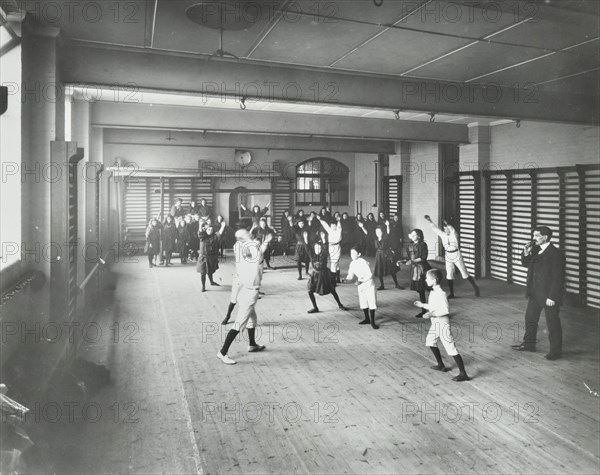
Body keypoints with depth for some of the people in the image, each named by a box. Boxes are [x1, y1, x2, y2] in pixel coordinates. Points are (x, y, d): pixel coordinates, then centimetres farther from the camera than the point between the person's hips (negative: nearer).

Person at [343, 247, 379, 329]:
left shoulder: (363, 262, -21)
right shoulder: (352, 264, -1)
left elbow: (370, 275, -21)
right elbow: (350, 275, 4)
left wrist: (361, 281, -32)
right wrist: (346, 279, -17)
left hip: (369, 285, -7)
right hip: (360, 286, 7)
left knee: (371, 303, -7)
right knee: (363, 303, 13)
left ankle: (372, 322, 0)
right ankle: (367, 319, 30)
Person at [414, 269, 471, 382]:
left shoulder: (440, 293, -23)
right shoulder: (433, 292, 7)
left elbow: (446, 310, -26)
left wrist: (432, 314, -29)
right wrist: (423, 305, 20)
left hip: (442, 323, -10)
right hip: (435, 322, 10)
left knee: (451, 348, -7)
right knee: (430, 341, 23)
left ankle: (463, 374, -2)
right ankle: (441, 365, 36)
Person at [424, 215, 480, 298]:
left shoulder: (454, 234, -13)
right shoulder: (443, 235, 1)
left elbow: (452, 230, -34)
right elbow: (435, 228, 0)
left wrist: (447, 224, -52)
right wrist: (430, 221, -10)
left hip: (457, 255, -5)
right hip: (448, 256, 5)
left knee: (465, 274, 0)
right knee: (449, 275, 5)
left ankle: (475, 287, 20)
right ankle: (451, 293, 14)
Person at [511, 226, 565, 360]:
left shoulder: (555, 254, -19)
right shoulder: (536, 250, 4)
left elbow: (558, 278, -20)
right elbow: (526, 264, 17)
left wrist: (552, 297, -21)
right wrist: (526, 253, -3)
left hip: (549, 295, -8)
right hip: (535, 293, 8)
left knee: (552, 323, 6)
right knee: (530, 319, 18)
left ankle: (556, 350, 19)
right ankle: (529, 344, 34)